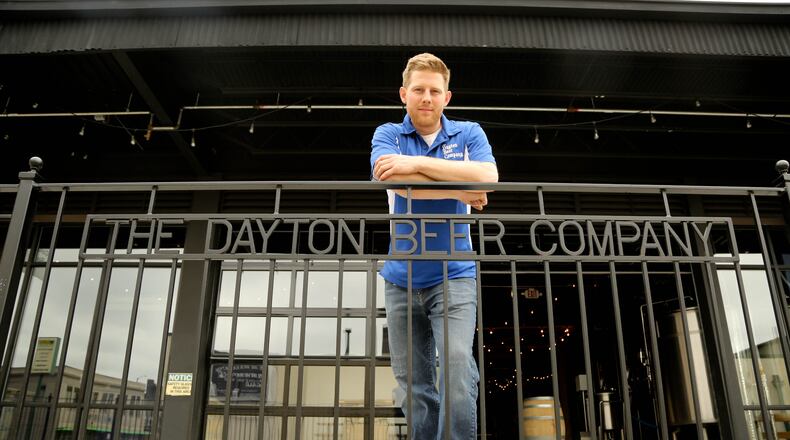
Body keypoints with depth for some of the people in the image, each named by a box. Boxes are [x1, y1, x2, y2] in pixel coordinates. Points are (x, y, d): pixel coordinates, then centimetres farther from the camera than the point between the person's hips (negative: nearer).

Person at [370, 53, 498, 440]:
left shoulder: (468, 133, 8)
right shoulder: (388, 135, 7)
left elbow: (487, 177, -13)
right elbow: (393, 180, -14)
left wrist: (417, 163, -16)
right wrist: (460, 192, -12)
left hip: (454, 274, -1)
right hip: (401, 277, 1)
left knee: (458, 366, -15)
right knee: (412, 383, 7)